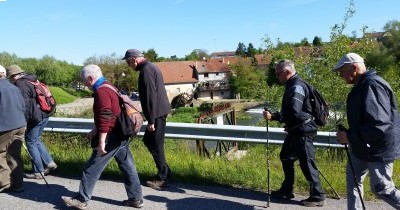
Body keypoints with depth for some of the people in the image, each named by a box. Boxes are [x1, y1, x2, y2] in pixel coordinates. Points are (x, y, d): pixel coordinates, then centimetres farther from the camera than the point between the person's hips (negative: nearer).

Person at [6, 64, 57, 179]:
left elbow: (25, 105, -19)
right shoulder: (32, 81, 15)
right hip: (44, 115, 9)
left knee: (31, 142, 4)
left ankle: (38, 171, 11)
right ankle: (49, 163, 18)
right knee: (36, 140, 22)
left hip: (36, 117, -9)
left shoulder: (21, 85, -13)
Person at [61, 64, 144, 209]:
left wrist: (101, 141, -20)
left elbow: (105, 118, -23)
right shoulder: (108, 87, 16)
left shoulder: (101, 91, -15)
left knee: (92, 168, 2)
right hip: (121, 135, 10)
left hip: (112, 137, -10)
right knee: (127, 166, 12)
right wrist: (95, 131, 24)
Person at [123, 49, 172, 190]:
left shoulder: (146, 70, -15)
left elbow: (150, 96, -21)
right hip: (160, 111, 10)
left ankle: (162, 178, 10)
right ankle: (164, 171, 22)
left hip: (157, 114, -10)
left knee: (156, 145, -1)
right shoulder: (151, 67, 16)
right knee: (148, 140, 17)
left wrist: (151, 120, -19)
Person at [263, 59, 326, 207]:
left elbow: (293, 112, -29)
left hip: (303, 132, -11)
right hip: (295, 131, 11)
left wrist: (273, 116, -23)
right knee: (286, 157, 18)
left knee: (307, 163, -1)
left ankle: (317, 196, 14)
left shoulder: (297, 87, -20)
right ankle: (287, 190, 32)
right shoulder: (293, 85, 12)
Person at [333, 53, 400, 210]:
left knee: (382, 189, 3)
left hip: (378, 149, -10)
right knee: (353, 179, 16)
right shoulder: (362, 85, 9)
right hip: (362, 147, 10)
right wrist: (350, 135, 10)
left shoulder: (372, 85, -24)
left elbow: (379, 125, -31)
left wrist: (350, 136, -24)